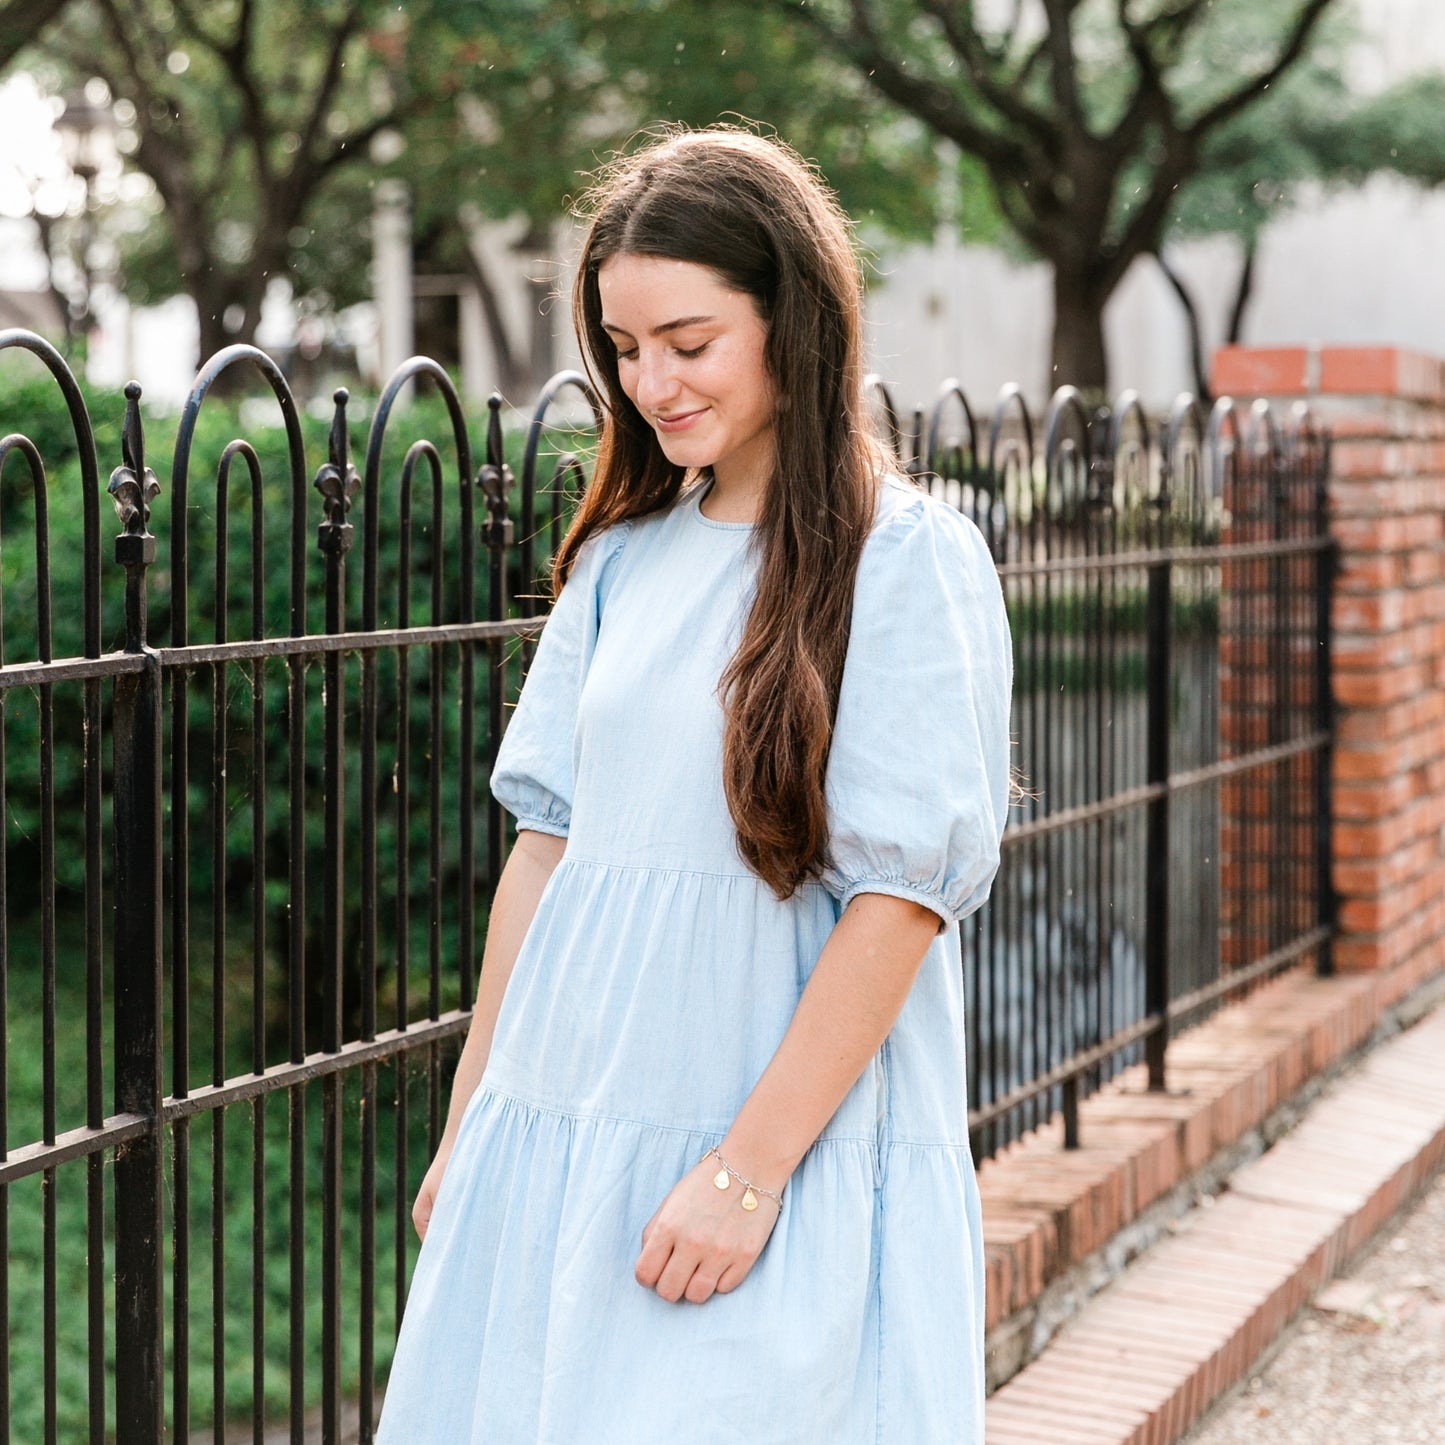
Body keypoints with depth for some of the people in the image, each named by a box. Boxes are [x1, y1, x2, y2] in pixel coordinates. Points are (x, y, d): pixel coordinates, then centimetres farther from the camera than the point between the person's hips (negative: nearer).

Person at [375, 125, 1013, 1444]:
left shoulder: (910, 561, -8)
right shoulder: (623, 559, 10)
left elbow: (903, 889, -13)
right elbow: (548, 837, 12)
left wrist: (749, 1167, -17)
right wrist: (468, 1129, 11)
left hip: (790, 1145, -5)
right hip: (556, 1131, 5)